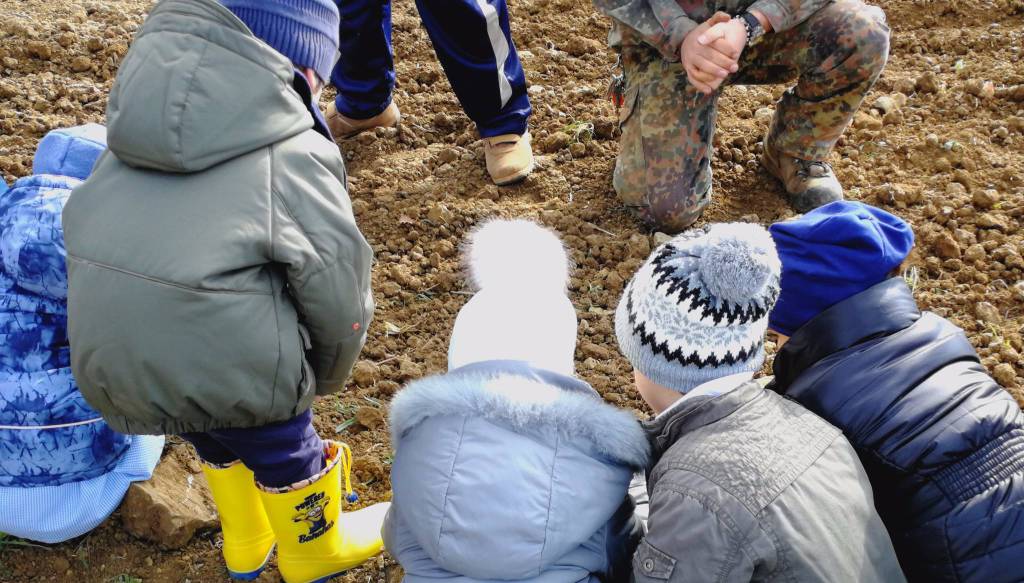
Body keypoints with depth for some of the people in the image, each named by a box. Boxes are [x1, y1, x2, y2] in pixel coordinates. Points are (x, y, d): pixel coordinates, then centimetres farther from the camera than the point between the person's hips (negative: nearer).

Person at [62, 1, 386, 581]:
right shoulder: (295, 155, -9)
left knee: (221, 441, 33)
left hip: (107, 353, 7)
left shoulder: (136, 134, 10)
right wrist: (327, 374, 15)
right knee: (285, 453, 23)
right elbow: (337, 292, -5)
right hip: (223, 358, -6)